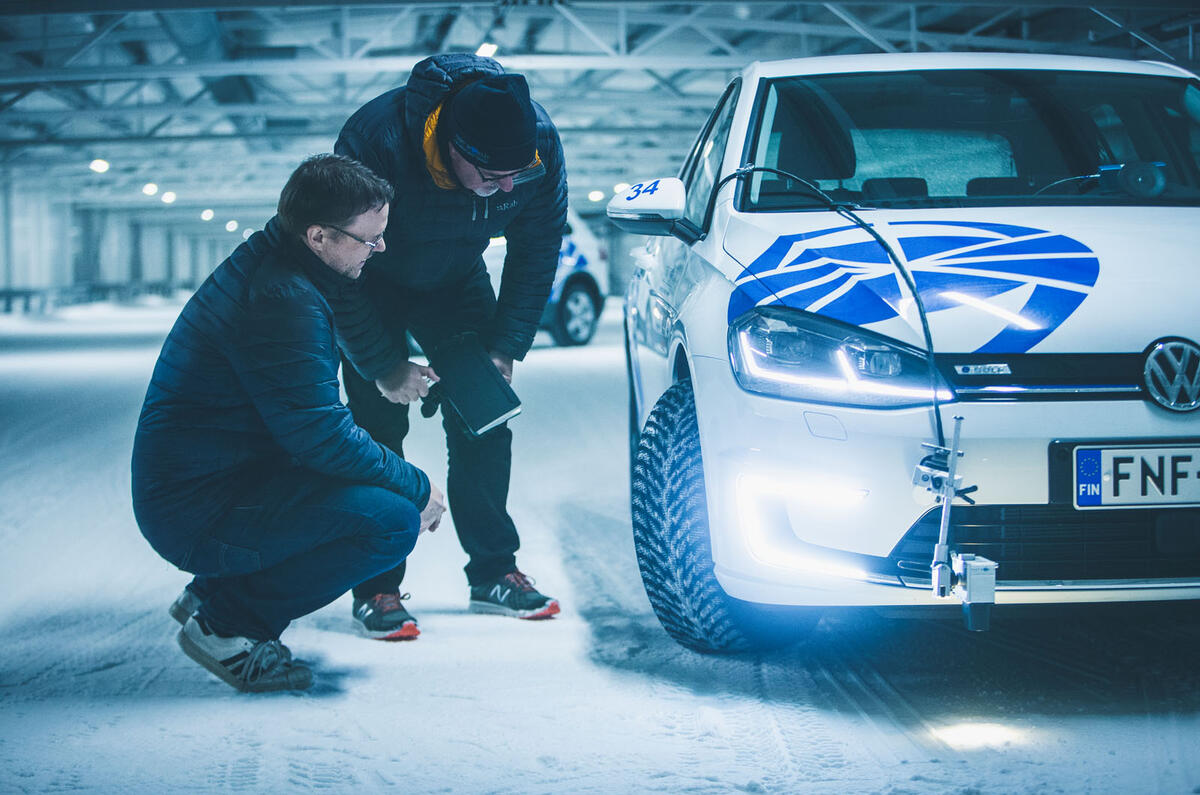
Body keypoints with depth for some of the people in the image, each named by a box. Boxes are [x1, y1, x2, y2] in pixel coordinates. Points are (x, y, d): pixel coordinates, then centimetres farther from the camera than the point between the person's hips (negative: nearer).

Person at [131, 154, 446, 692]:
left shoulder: (266, 260, 9)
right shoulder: (284, 302, -23)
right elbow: (323, 438, -23)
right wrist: (417, 487, -11)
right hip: (198, 511, -10)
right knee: (394, 520, -22)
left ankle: (214, 590, 16)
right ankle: (226, 622, -9)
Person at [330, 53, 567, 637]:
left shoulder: (539, 144, -27)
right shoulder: (375, 141, -39)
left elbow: (536, 253, -10)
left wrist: (504, 349, -15)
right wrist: (384, 366, -25)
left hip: (456, 281, 4)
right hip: (372, 284, -4)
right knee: (378, 423, -11)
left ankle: (493, 572, 8)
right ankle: (376, 588, -4)